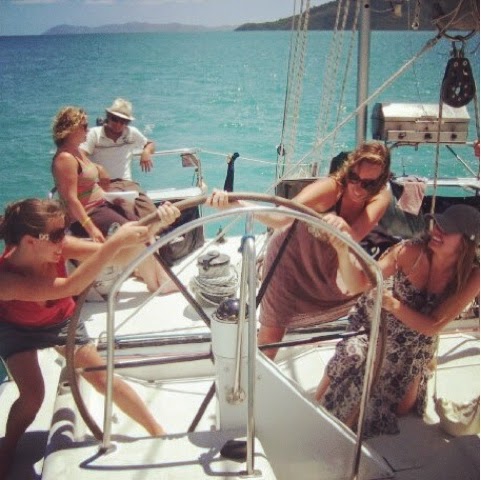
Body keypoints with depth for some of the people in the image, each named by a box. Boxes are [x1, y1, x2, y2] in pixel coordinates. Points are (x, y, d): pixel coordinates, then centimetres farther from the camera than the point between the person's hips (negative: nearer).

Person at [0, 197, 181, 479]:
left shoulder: (58, 246, -32)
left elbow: (118, 258, -37)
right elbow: (69, 287, -53)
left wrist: (153, 225, -53)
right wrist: (115, 242, -60)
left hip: (61, 320, 3)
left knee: (103, 378, -5)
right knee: (33, 395, -15)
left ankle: (158, 432, 8)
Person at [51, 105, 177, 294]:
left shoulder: (78, 152, 12)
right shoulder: (65, 158, -19)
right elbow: (71, 199, -25)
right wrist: (91, 228, -29)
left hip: (101, 206, 10)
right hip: (87, 215, -10)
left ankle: (162, 276, 6)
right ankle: (155, 284, -1)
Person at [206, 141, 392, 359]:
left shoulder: (380, 197, -20)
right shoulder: (329, 188, -32)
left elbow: (353, 237, -36)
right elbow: (281, 217, -46)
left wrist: (344, 228, -60)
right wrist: (235, 203, -63)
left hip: (328, 263, 5)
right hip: (290, 259, -5)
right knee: (271, 333, -2)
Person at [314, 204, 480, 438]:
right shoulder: (411, 251, -32)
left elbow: (433, 326, -27)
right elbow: (359, 283, -37)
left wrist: (393, 304, -42)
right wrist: (344, 251, -57)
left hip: (416, 343, 2)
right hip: (376, 324, -2)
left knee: (402, 408, 16)